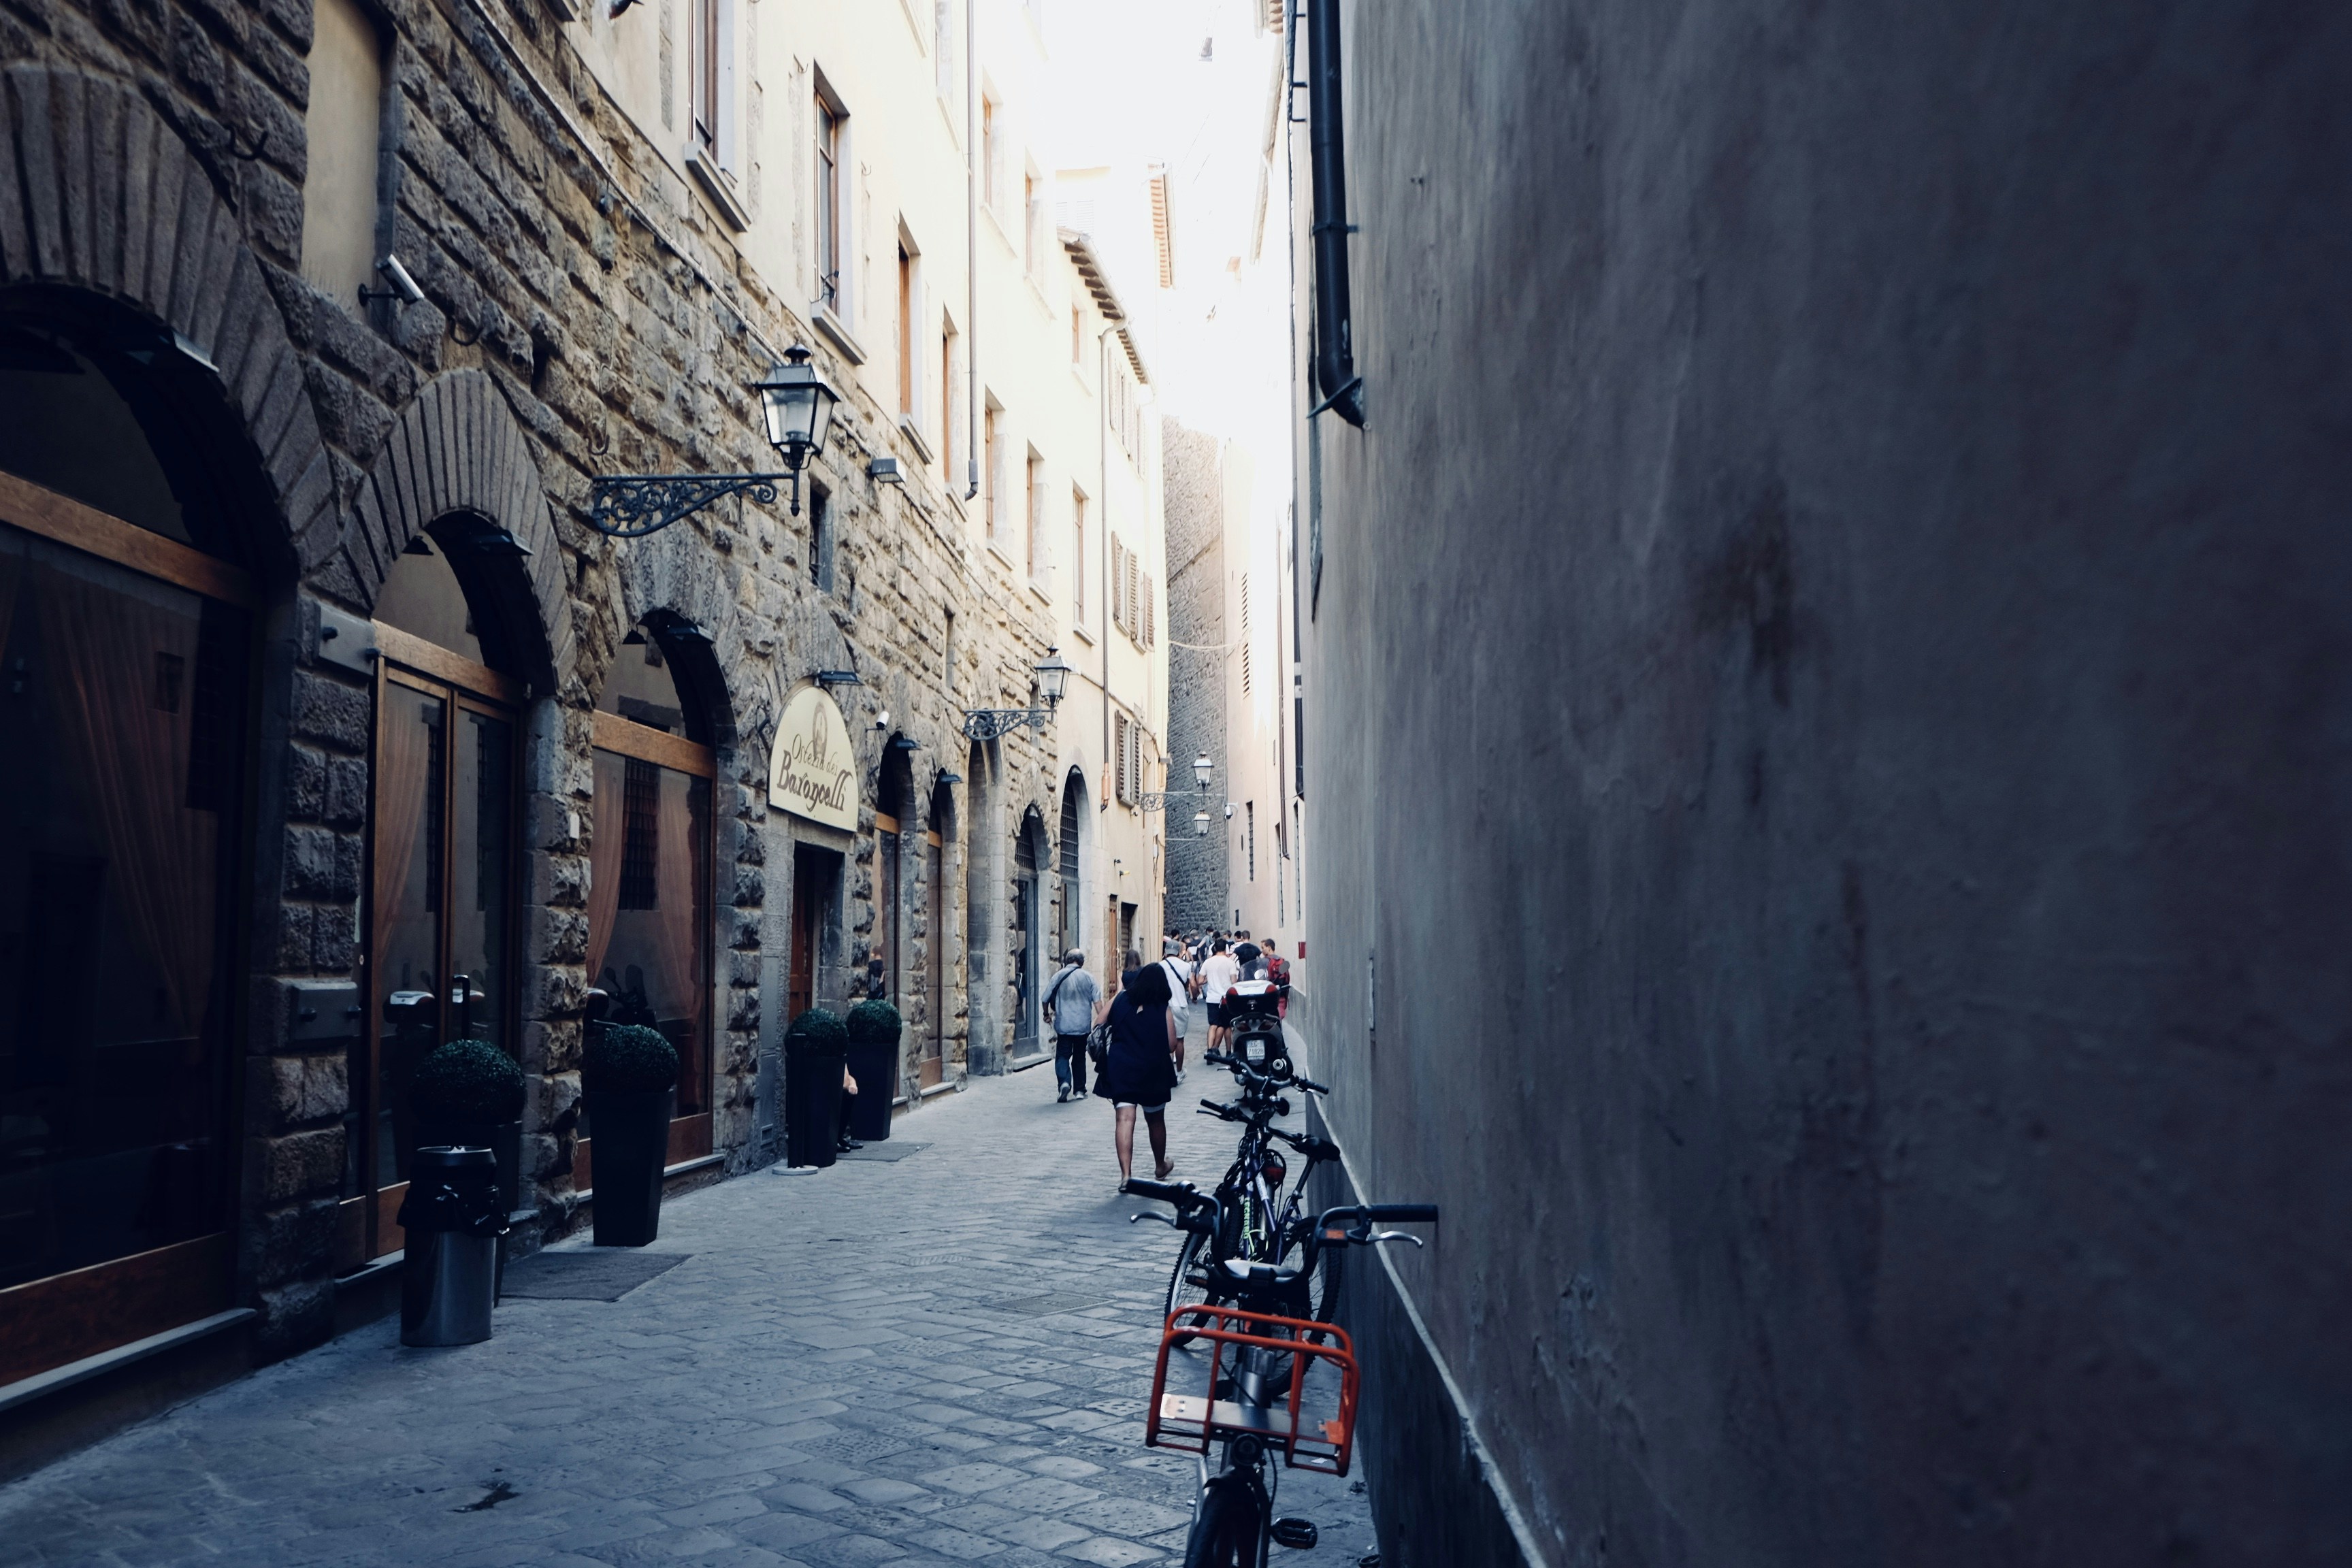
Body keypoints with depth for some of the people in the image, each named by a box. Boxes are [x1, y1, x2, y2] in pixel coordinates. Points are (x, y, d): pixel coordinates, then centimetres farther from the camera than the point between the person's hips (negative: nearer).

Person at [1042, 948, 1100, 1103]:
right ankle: (1079, 1090, 18)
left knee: (1062, 1056, 1)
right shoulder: (1088, 977, 1)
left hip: (1063, 1024, -2)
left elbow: (1046, 999, 4)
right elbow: (1097, 1000, -3)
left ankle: (1064, 1081, -24)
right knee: (1079, 1057, 15)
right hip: (1083, 1025, 2)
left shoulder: (1059, 976, -1)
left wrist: (1047, 1014, 21)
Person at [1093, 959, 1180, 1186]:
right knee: (1155, 1120, 19)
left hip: (1120, 1068, 0)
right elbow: (1172, 1045, -8)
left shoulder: (1119, 1001, -2)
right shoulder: (1163, 1010, -7)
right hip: (1153, 1071, 0)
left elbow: (1098, 1028, 2)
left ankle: (1126, 1173, -19)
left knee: (1124, 1119, -7)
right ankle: (1160, 1165, 38)